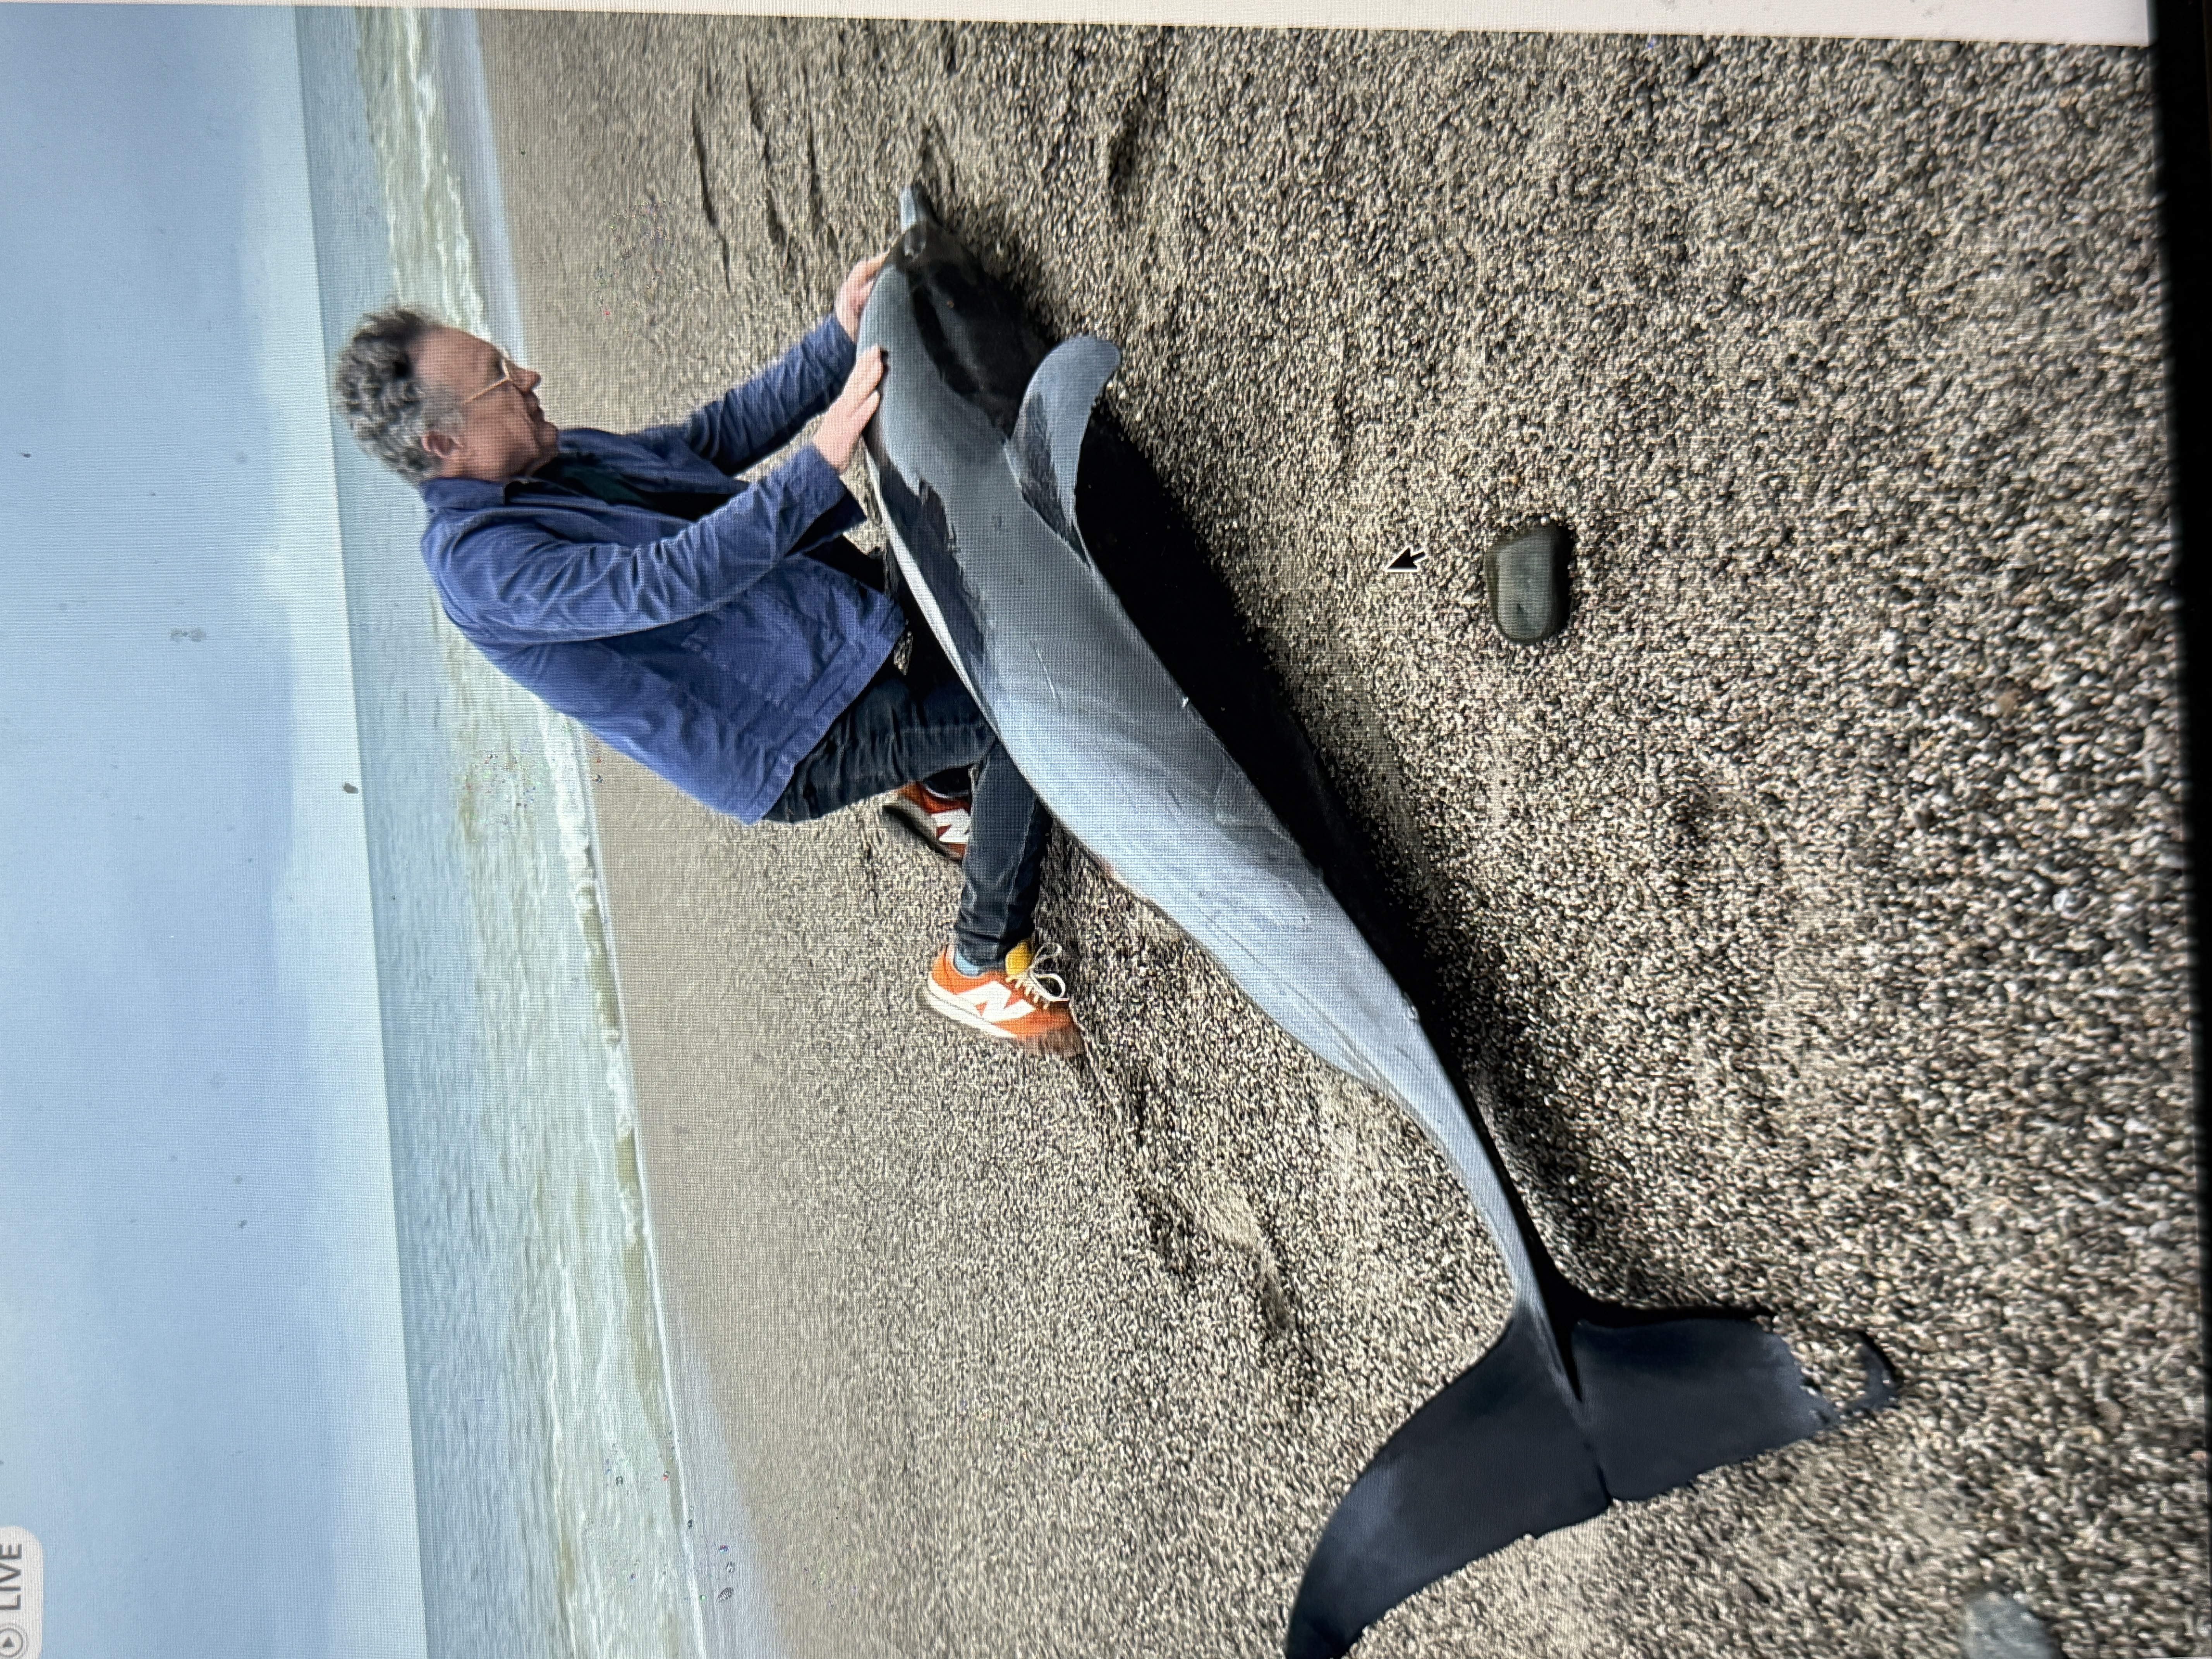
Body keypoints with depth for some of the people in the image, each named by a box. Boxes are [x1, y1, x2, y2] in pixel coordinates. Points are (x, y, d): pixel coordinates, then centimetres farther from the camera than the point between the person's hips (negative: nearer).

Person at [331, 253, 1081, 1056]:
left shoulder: (556, 462, 9)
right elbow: (670, 579, -32)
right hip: (800, 743, -10)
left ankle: (941, 784, 17)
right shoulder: (477, 557, -19)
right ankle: (979, 969, -1)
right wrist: (821, 462, -35)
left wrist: (839, 336, 6)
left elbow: (720, 432, 15)